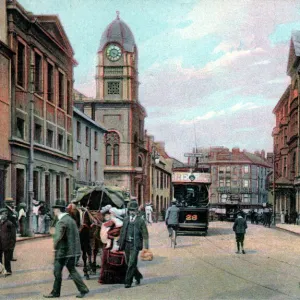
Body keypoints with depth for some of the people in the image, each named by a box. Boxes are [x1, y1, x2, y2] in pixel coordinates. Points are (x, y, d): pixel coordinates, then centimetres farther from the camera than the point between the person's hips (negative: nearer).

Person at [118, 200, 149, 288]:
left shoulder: (140, 221, -3)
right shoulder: (126, 219, 11)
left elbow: (145, 235, -4)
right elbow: (122, 232, 16)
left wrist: (146, 247, -8)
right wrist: (120, 244, 13)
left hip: (135, 245, -5)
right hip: (127, 244, 5)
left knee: (132, 263, -10)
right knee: (129, 263, 12)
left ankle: (128, 282, -5)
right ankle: (138, 276, 34)